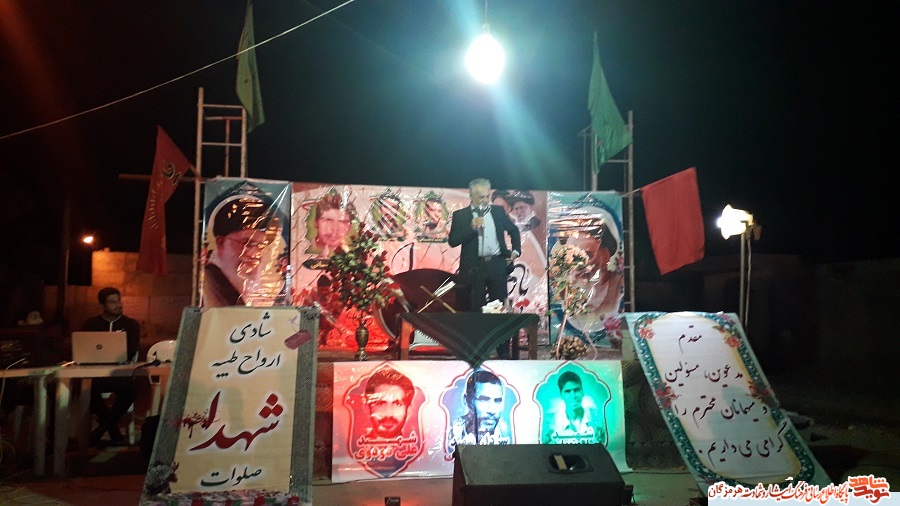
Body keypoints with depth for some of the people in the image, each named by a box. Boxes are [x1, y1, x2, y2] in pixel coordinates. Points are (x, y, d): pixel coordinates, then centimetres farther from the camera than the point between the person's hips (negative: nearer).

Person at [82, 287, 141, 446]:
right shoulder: (91, 324, 13)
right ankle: (112, 428, -10)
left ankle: (102, 427, -9)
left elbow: (130, 353, -4)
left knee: (129, 389, -34)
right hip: (96, 373, 1)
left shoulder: (131, 324, 9)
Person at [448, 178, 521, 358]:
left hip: (497, 265, 2)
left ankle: (504, 351, 13)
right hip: (474, 267, -2)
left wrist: (516, 250, 12)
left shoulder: (498, 211, 9)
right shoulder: (460, 215, 1)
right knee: (476, 310, 3)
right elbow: (452, 241, -8)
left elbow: (513, 230, 23)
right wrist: (472, 227, -18)